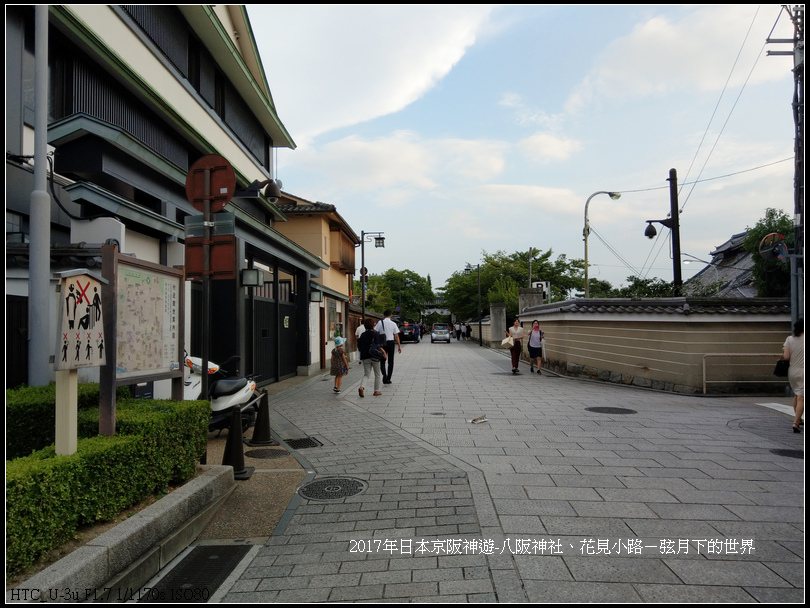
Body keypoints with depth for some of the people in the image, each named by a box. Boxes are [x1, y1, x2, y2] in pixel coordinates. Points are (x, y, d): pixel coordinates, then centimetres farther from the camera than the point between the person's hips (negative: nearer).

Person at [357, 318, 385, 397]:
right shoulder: (376, 334, -8)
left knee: (366, 374, 9)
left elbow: (359, 347, 5)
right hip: (375, 357, -3)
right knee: (377, 374, 12)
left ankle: (361, 387, -17)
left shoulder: (363, 335, 3)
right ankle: (376, 391, 16)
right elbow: (379, 346, -14)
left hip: (365, 357, 3)